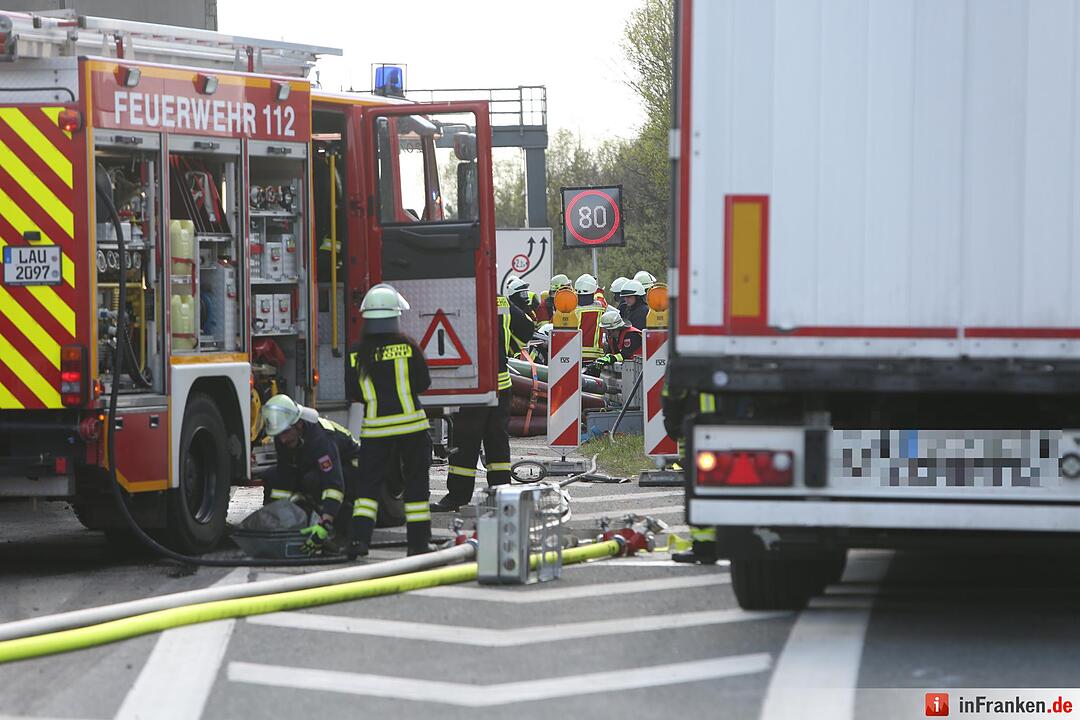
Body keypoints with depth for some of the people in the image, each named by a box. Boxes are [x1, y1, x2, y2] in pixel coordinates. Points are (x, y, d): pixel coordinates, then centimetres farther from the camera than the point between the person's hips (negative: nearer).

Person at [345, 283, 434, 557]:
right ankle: (418, 540, 11)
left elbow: (353, 393, 3)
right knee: (415, 482, 9)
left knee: (370, 482, 7)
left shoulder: (357, 354, -3)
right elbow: (423, 382, -1)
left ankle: (360, 536, -7)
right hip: (411, 425, -1)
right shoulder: (408, 346, -8)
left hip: (375, 428, 1)